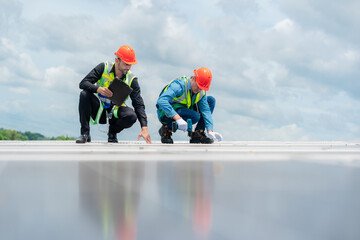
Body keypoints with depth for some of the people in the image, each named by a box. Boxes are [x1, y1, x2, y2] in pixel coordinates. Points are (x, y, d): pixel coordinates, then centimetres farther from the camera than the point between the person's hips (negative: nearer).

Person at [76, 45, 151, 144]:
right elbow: (83, 83, -15)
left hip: (113, 113, 1)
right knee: (84, 94, -29)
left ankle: (112, 133, 3)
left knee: (132, 116, -30)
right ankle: (85, 133, -18)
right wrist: (98, 89, -37)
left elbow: (139, 105, -13)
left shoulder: (132, 80, -8)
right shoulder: (104, 68, -10)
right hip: (98, 110, -1)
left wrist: (144, 127, -26)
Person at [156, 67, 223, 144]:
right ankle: (167, 130, -13)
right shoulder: (179, 85, -28)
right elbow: (161, 101, -40)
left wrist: (210, 131, -24)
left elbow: (206, 110, -8)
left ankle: (197, 134, -5)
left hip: (183, 112, 7)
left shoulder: (201, 92, -5)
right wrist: (178, 118, -49)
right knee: (195, 116, -33)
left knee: (211, 100, -1)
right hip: (167, 114, -7)